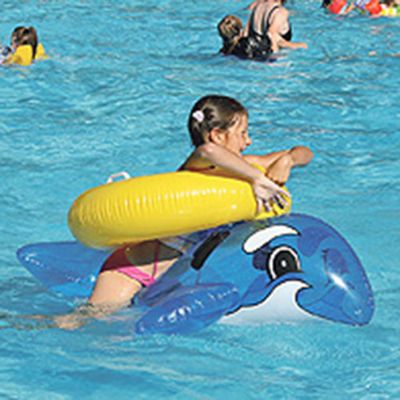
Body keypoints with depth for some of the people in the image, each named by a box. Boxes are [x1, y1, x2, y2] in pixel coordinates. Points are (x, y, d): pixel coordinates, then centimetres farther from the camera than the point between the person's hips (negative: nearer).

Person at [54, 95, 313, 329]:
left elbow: (304, 153, 8)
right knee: (81, 322, -14)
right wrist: (257, 179, -43)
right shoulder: (196, 167, -23)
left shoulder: (239, 166, 2)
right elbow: (208, 151, -51)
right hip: (131, 270, -9)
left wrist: (286, 160, -15)